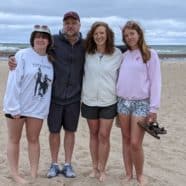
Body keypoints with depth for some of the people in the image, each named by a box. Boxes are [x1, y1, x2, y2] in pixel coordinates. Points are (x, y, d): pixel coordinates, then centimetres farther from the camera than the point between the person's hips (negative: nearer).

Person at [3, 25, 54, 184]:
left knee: (34, 140, 11)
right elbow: (13, 82, -15)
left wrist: (47, 107, 0)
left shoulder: (51, 60, 3)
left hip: (38, 107, 4)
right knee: (14, 140, 8)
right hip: (17, 106, -4)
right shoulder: (23, 55, -11)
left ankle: (34, 174, 21)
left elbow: (50, 84, 7)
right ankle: (15, 174, 19)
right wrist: (15, 107, -18)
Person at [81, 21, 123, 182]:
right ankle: (95, 167, 24)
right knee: (94, 134, 12)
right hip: (89, 101, 2)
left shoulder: (117, 54, -5)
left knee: (104, 135, 0)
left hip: (108, 101, -2)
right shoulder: (87, 53, -1)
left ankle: (102, 169, 15)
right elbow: (82, 73, 8)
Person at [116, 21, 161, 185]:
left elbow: (155, 82, -6)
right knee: (126, 140, 8)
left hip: (141, 103, -4)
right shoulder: (124, 56, 11)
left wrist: (154, 108, -11)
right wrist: (117, 101, 4)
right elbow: (119, 79, 13)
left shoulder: (150, 54, -2)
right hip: (123, 102, 4)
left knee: (135, 143, -7)